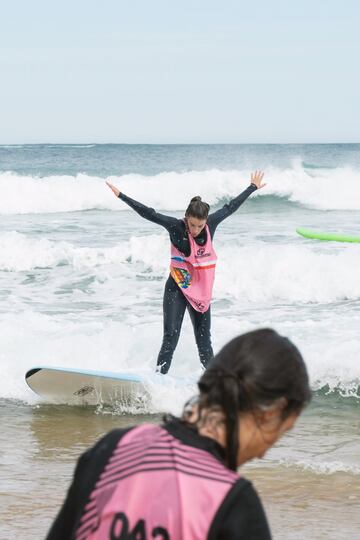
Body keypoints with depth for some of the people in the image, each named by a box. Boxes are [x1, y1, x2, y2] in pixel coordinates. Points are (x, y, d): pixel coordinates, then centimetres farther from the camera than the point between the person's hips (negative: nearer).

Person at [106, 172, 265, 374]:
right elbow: (148, 213, -17)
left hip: (202, 289, 4)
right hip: (177, 289, -4)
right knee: (170, 337, -13)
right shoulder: (176, 227, -14)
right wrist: (121, 196, -20)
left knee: (204, 340, 10)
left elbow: (231, 207, 9)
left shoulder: (211, 224, -5)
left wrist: (253, 187, 21)